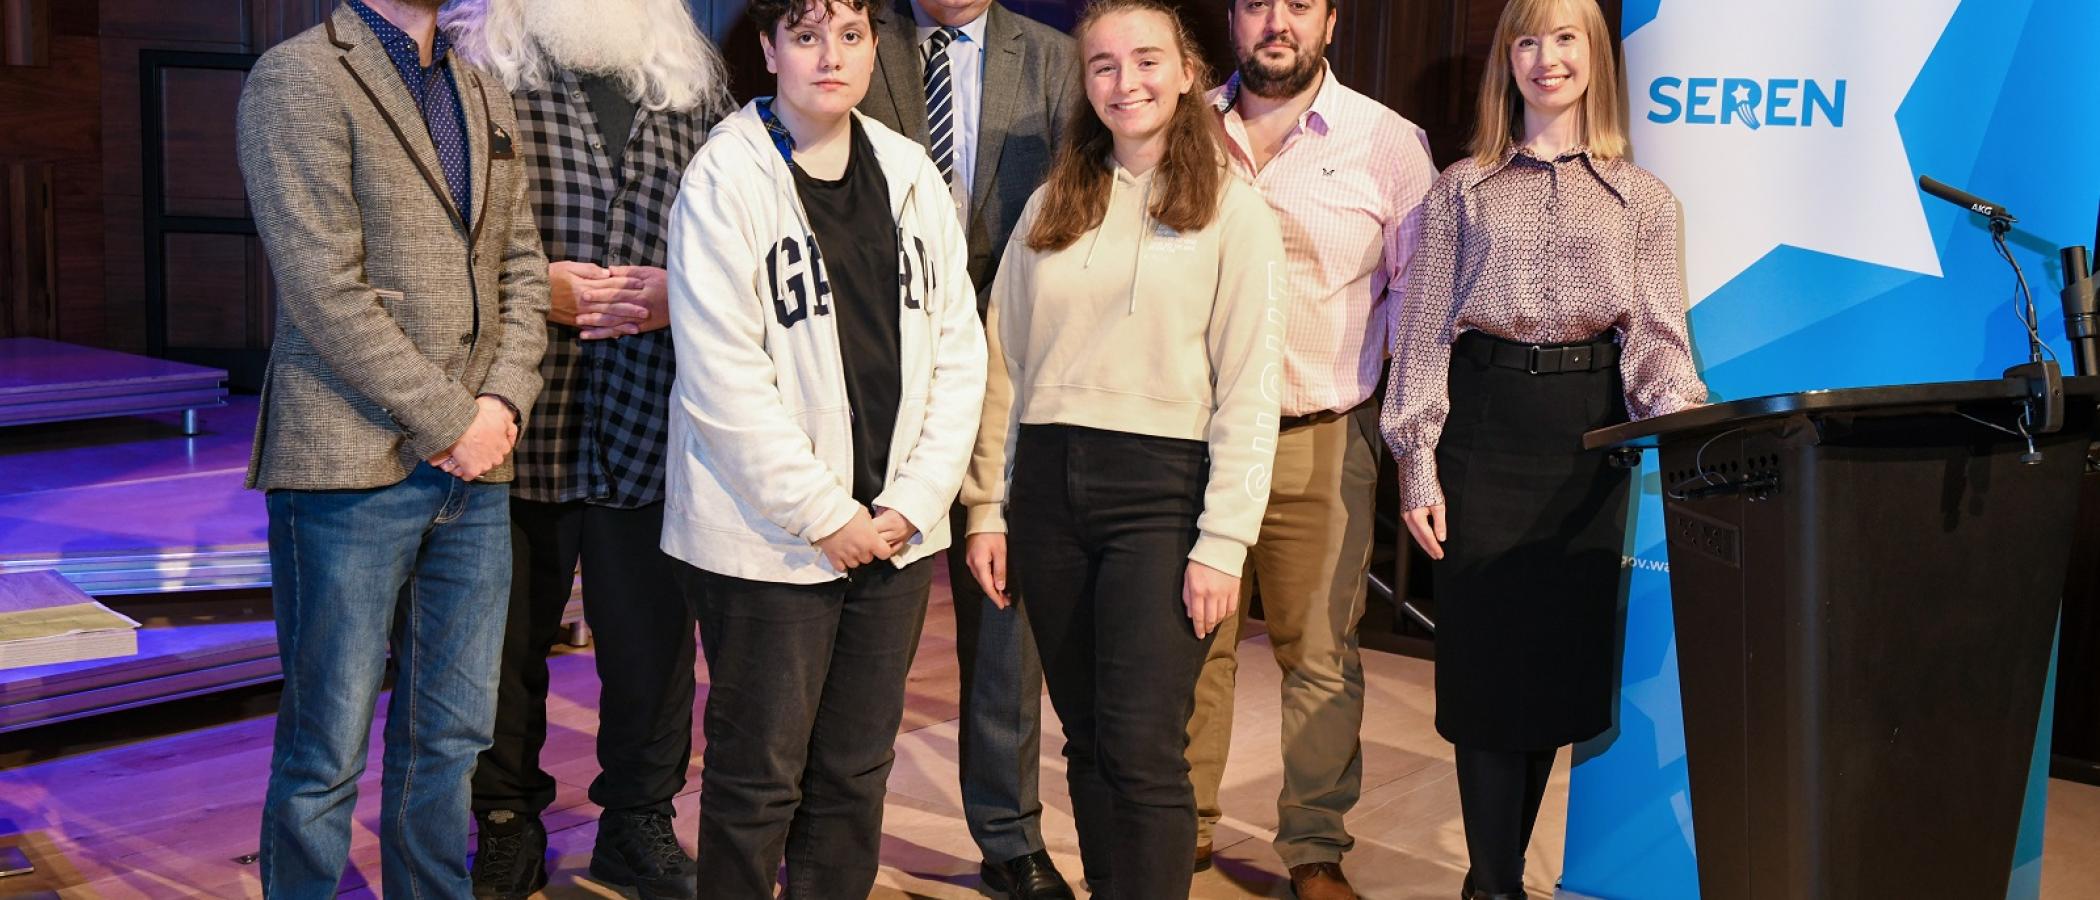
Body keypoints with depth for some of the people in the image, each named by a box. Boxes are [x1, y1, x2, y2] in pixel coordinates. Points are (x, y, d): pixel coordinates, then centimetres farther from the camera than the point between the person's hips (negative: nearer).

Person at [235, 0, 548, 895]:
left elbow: (522, 267, 12)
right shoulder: (296, 77, -6)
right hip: (352, 465, -6)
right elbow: (326, 291, -14)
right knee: (326, 753, 3)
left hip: (473, 466, 7)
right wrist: (451, 422, -13)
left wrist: (504, 402, -4)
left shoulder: (482, 94, 16)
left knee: (451, 735, 13)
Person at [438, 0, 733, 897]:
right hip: (517, 420, -2)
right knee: (506, 642, 11)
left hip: (647, 426, 3)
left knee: (654, 637, 9)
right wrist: (532, 284, -14)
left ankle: (639, 823, 30)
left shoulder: (696, 83, 12)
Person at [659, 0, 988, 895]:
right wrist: (825, 514, -13)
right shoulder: (727, 177, -8)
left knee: (856, 775, 12)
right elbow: (723, 377, -13)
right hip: (769, 538, -4)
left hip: (894, 531, 5)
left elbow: (958, 349, 7)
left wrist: (914, 502, -3)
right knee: (759, 779, 5)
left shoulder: (911, 174, 8)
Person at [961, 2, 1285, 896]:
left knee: (1142, 750, -7)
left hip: (1159, 488, -4)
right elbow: (1003, 367, 11)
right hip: (1048, 484, 4)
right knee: (1086, 743, 11)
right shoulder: (1050, 207, 12)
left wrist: (1223, 542, -12)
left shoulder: (1233, 210, -1)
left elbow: (1248, 391, -6)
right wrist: (987, 508, 6)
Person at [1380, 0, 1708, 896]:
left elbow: (1657, 340, 4)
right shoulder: (1462, 188, 8)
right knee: (1487, 647, -3)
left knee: (1568, 644, 4)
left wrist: (1682, 421, -16)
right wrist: (1417, 464, -3)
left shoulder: (1642, 199, 11)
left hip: (1588, 427, 1)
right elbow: (1424, 331, 4)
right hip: (1485, 422, -1)